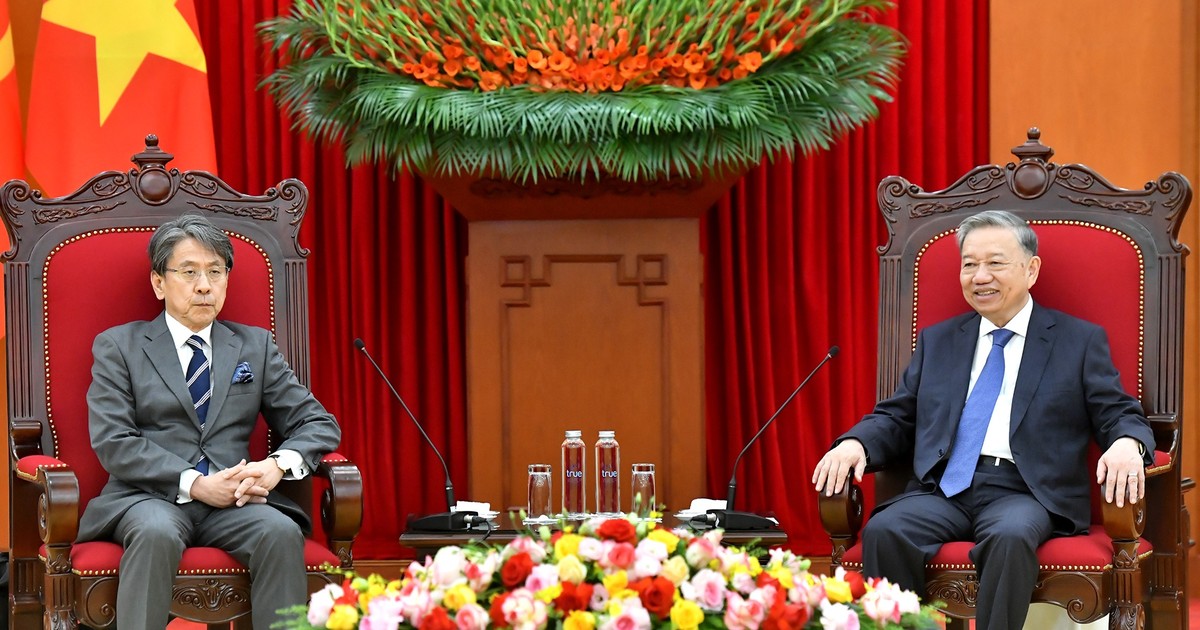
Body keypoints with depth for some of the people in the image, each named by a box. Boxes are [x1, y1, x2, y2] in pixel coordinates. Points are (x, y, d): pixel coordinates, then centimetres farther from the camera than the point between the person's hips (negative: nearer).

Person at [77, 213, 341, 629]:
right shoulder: (117, 346, 11)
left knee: (281, 532, -30)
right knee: (156, 533, -37)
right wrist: (195, 484, -13)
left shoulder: (255, 346, 20)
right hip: (152, 497, -2)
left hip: (236, 501, 2)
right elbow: (113, 443, -1)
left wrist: (278, 464, -7)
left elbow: (319, 424, 16)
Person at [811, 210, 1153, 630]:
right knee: (883, 531, -29)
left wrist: (1126, 444, -19)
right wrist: (854, 443, -4)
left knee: (1010, 536, -38)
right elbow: (896, 418, 19)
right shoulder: (936, 341, 23)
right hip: (943, 490, 3)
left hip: (1024, 491, -3)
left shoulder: (1080, 341, 13)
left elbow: (1119, 416, 7)